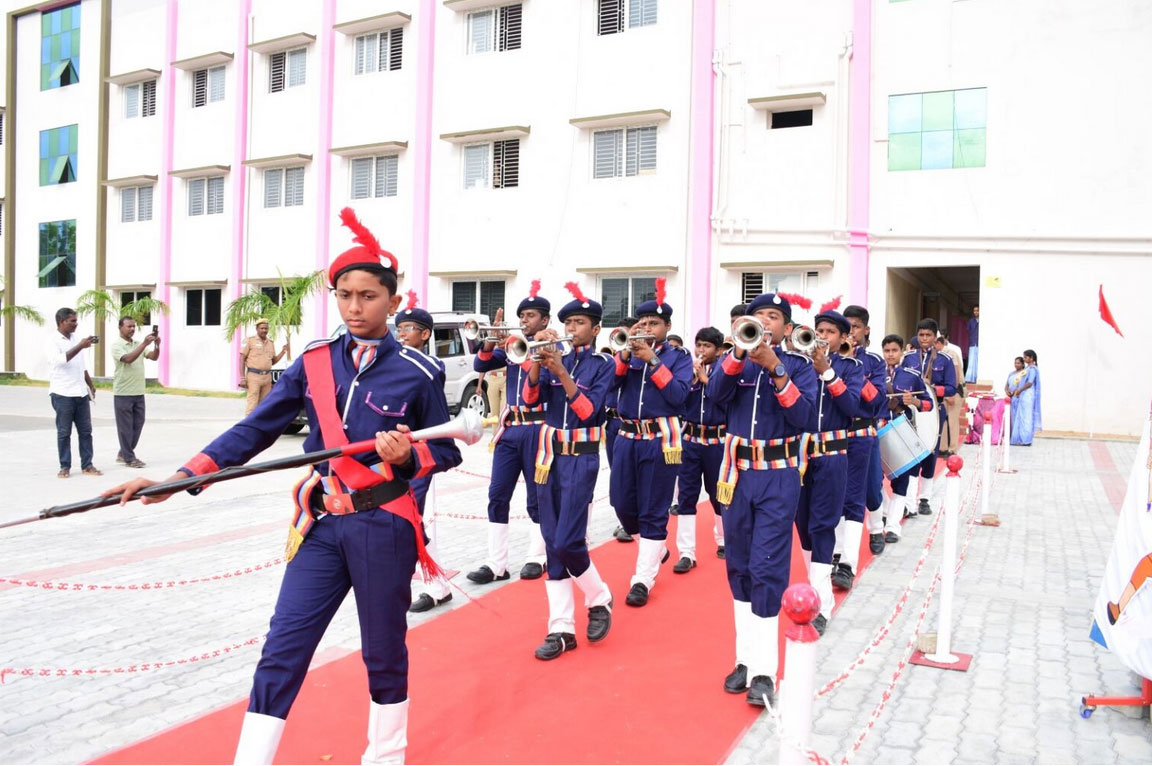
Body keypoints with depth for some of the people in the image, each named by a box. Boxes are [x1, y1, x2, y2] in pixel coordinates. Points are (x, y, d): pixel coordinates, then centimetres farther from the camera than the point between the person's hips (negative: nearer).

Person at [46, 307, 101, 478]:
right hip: (62, 393, -6)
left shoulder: (76, 339, 14)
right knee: (64, 432, 1)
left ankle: (87, 465, 10)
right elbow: (61, 360, -24)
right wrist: (81, 346, -27)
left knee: (86, 430, 5)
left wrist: (90, 385, 19)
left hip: (81, 392, 6)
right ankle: (65, 467, 7)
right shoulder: (53, 341, -5)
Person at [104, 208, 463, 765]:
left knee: (384, 654, 12)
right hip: (321, 525, 3)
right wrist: (182, 478, -7)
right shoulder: (313, 362, 3)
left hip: (384, 527, -2)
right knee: (281, 653, 1)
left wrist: (407, 457, -20)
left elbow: (448, 450, 1)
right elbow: (255, 430, 2)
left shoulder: (417, 372, -6)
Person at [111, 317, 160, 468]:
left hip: (139, 393, 7)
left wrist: (157, 344, -15)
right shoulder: (116, 345, -6)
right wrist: (144, 344, -28)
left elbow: (154, 357, 4)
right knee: (125, 427, 0)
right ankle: (129, 458, 7)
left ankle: (123, 454, 23)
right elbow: (128, 359, -23)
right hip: (123, 393, -7)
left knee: (137, 424, 10)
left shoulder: (138, 344, 13)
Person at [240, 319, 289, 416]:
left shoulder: (270, 343, 17)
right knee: (252, 404, -10)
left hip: (267, 376, 6)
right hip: (253, 376, -6)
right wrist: (242, 378, -10)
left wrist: (283, 351, 6)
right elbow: (242, 359, -3)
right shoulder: (250, 340, 0)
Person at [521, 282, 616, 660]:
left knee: (567, 542, -12)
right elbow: (531, 396, -3)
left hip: (581, 457, -5)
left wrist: (560, 370, -21)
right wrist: (539, 359, -16)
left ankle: (599, 600, 15)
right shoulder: (556, 358, 10)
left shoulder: (604, 364, -1)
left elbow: (589, 409, -15)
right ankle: (561, 628, 10)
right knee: (552, 543, 4)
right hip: (550, 454, 5)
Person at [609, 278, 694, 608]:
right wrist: (626, 351, -15)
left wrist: (653, 361, -16)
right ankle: (656, 548, 34)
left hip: (660, 440, -4)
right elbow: (610, 383, -5)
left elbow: (678, 396, -14)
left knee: (653, 510, 0)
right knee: (622, 504, 8)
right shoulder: (630, 353, 9)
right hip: (628, 437, 4)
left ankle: (643, 580, 9)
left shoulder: (679, 357, 1)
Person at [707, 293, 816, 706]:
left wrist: (776, 370, -21)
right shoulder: (736, 359, 7)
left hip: (778, 476, -3)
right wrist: (740, 352, -25)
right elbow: (716, 392, -12)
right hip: (737, 472, 3)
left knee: (768, 568, -8)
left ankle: (764, 672, -4)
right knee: (739, 567, 8)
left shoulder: (798, 365, 1)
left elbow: (802, 416, -13)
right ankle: (745, 658, 19)